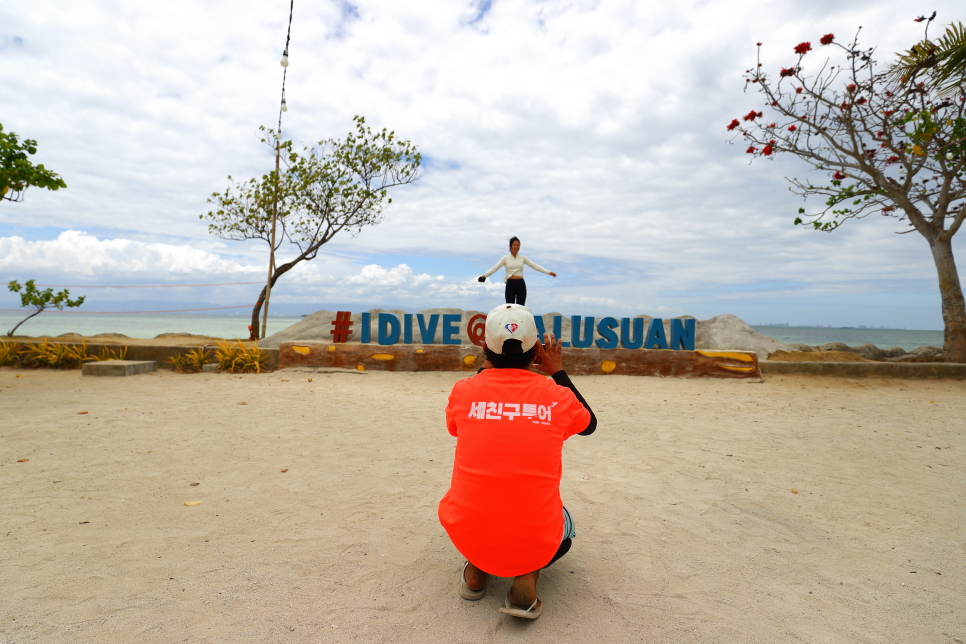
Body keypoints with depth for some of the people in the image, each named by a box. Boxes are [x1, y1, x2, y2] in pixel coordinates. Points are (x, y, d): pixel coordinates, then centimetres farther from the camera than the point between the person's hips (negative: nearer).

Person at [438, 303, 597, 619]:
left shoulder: (463, 390, -8)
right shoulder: (557, 395, -8)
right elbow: (589, 424, 15)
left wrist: (486, 368, 18)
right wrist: (558, 371, 19)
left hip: (467, 537, 2)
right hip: (536, 544, -1)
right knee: (564, 525, 33)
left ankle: (475, 571, 17)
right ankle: (526, 577, 5)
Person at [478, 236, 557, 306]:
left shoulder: (523, 257, 8)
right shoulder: (505, 258, 4)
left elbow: (535, 266, 6)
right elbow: (495, 268, -4)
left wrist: (549, 272, -2)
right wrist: (484, 275, -18)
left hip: (521, 284, 2)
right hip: (510, 284, -1)